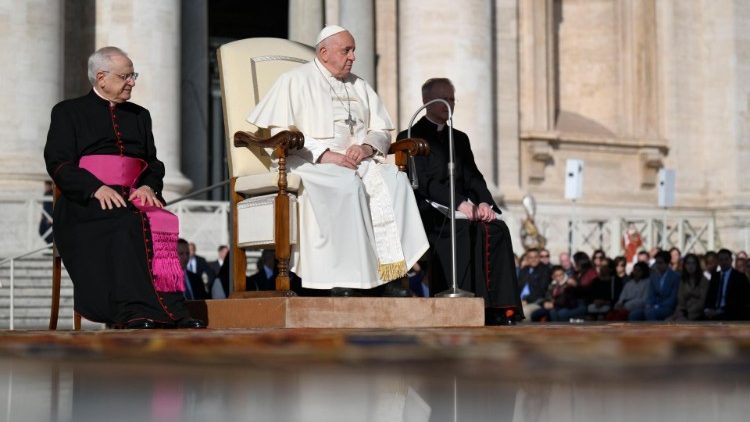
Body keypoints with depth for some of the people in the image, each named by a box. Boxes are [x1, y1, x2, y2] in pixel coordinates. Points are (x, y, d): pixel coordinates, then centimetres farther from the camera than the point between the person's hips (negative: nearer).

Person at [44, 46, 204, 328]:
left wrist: (149, 187, -6)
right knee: (127, 221, -35)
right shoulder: (68, 112, 12)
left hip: (133, 198, 4)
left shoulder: (139, 115, 26)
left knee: (162, 221, -30)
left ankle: (172, 311, -40)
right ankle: (133, 311, -44)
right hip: (85, 201, -3)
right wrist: (96, 188, -18)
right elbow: (57, 163, -1)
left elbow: (154, 164, 19)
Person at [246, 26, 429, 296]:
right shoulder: (295, 81, 5)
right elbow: (279, 132, -7)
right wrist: (323, 154, -18)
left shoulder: (359, 87, 23)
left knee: (395, 181, -25)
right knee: (349, 185, -36)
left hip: (359, 159, 5)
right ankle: (342, 283, -36)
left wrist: (366, 147, -7)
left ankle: (395, 276, -30)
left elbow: (381, 131, 18)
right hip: (310, 162, -5)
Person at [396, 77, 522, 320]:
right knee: (468, 230, -35)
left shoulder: (460, 139, 26)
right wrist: (460, 203, -20)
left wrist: (483, 202, -9)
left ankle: (501, 306, -33)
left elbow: (473, 177, 15)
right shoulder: (410, 137, 5)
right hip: (429, 212, -5)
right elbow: (423, 183, -8)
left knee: (497, 228, -24)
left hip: (464, 210, 6)